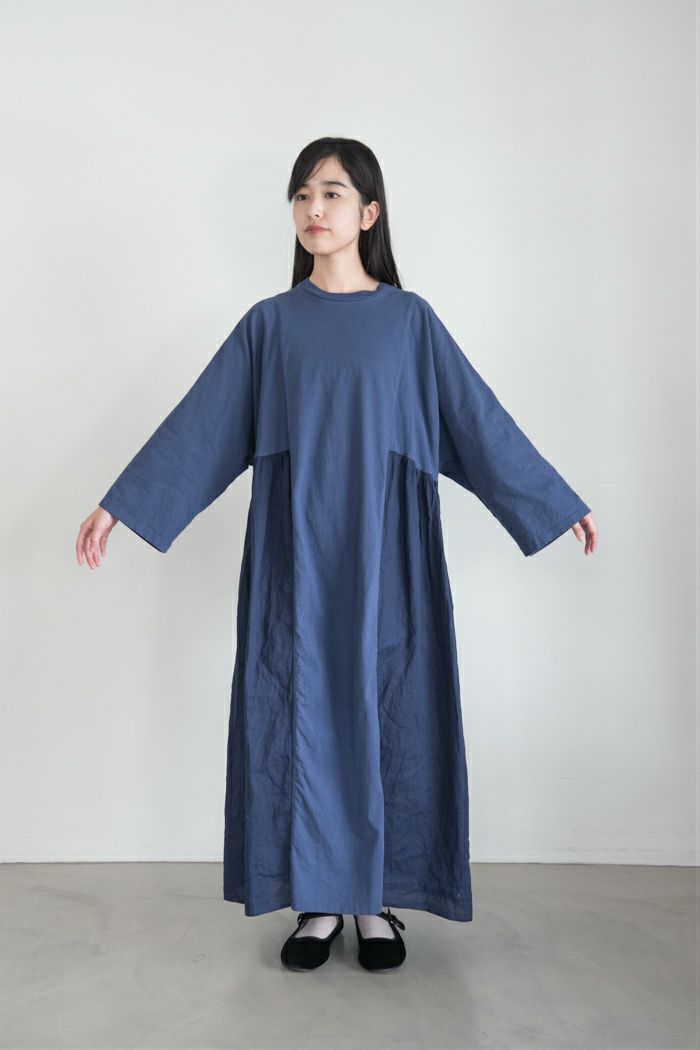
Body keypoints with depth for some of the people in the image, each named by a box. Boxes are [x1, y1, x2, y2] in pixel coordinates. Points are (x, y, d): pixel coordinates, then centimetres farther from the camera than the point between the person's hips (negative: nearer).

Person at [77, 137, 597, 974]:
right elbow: (199, 422, 6)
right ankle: (316, 898, 18)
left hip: (385, 550, 0)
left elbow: (477, 417, 7)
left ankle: (376, 897, 19)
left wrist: (557, 502, 7)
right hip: (295, 550, 1)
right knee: (299, 711, 3)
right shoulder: (270, 322, 8)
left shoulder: (409, 318, 6)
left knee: (384, 713, 3)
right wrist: (119, 504, 2)